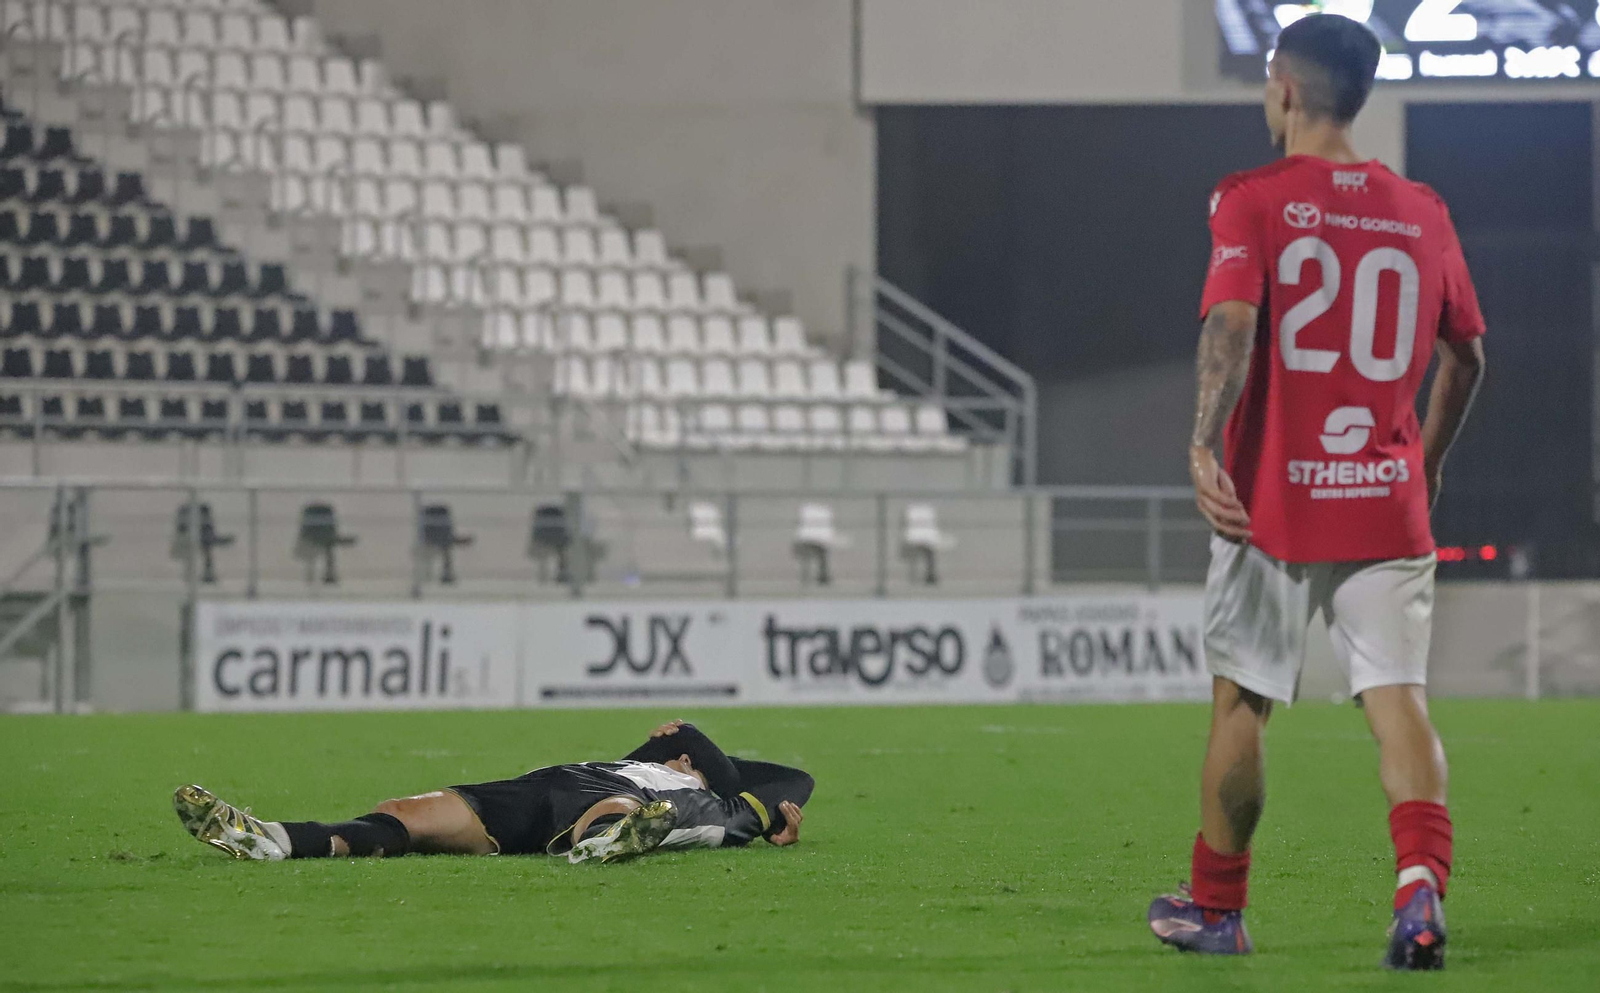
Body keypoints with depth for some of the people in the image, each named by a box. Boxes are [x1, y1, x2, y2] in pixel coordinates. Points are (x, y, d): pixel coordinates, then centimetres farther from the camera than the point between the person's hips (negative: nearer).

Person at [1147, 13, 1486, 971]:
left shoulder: (1252, 200, -5)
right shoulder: (1421, 211, 8)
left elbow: (1232, 323, -20)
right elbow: (1467, 354, 15)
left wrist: (1205, 441, -22)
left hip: (1275, 498, -3)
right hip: (1389, 500, 3)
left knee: (1241, 701, 11)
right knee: (1398, 698, -1)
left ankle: (1217, 907, 23)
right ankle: (1422, 882, -24)